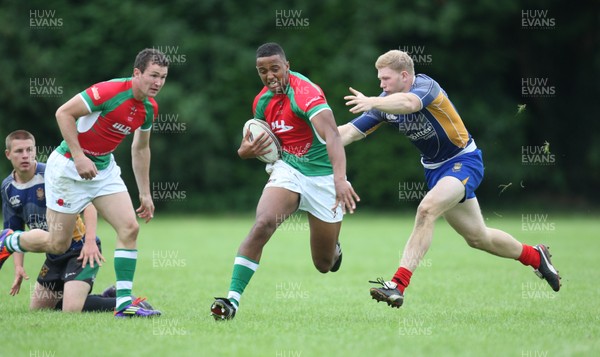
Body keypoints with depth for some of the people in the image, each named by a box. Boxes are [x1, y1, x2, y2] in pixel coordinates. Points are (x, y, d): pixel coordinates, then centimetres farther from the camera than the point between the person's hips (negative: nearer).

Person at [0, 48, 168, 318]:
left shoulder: (150, 108, 0)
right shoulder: (111, 91, -25)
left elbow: (140, 149, 16)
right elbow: (64, 113, -23)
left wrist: (145, 194, 15)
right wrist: (79, 156, -28)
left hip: (104, 169, 7)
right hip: (68, 167, -7)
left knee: (130, 227, -9)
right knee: (57, 244, 0)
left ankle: (124, 303, -6)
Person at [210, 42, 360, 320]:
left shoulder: (305, 93, -23)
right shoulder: (262, 101, 0)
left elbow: (331, 135, -38)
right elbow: (261, 142, 17)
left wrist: (340, 180, -53)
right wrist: (246, 151, -9)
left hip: (323, 176, -4)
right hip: (287, 169, 4)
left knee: (324, 265, 7)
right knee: (262, 224, -27)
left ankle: (334, 249, 47)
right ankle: (233, 299, -28)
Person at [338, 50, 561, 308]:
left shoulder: (426, 85, -23)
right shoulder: (387, 102, -2)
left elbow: (408, 102, -48)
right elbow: (351, 131, -6)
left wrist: (372, 102, -62)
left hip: (463, 161, -8)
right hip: (434, 168, 9)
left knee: (427, 209, -31)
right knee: (477, 238, 16)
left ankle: (399, 284, -35)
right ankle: (536, 256, 39)